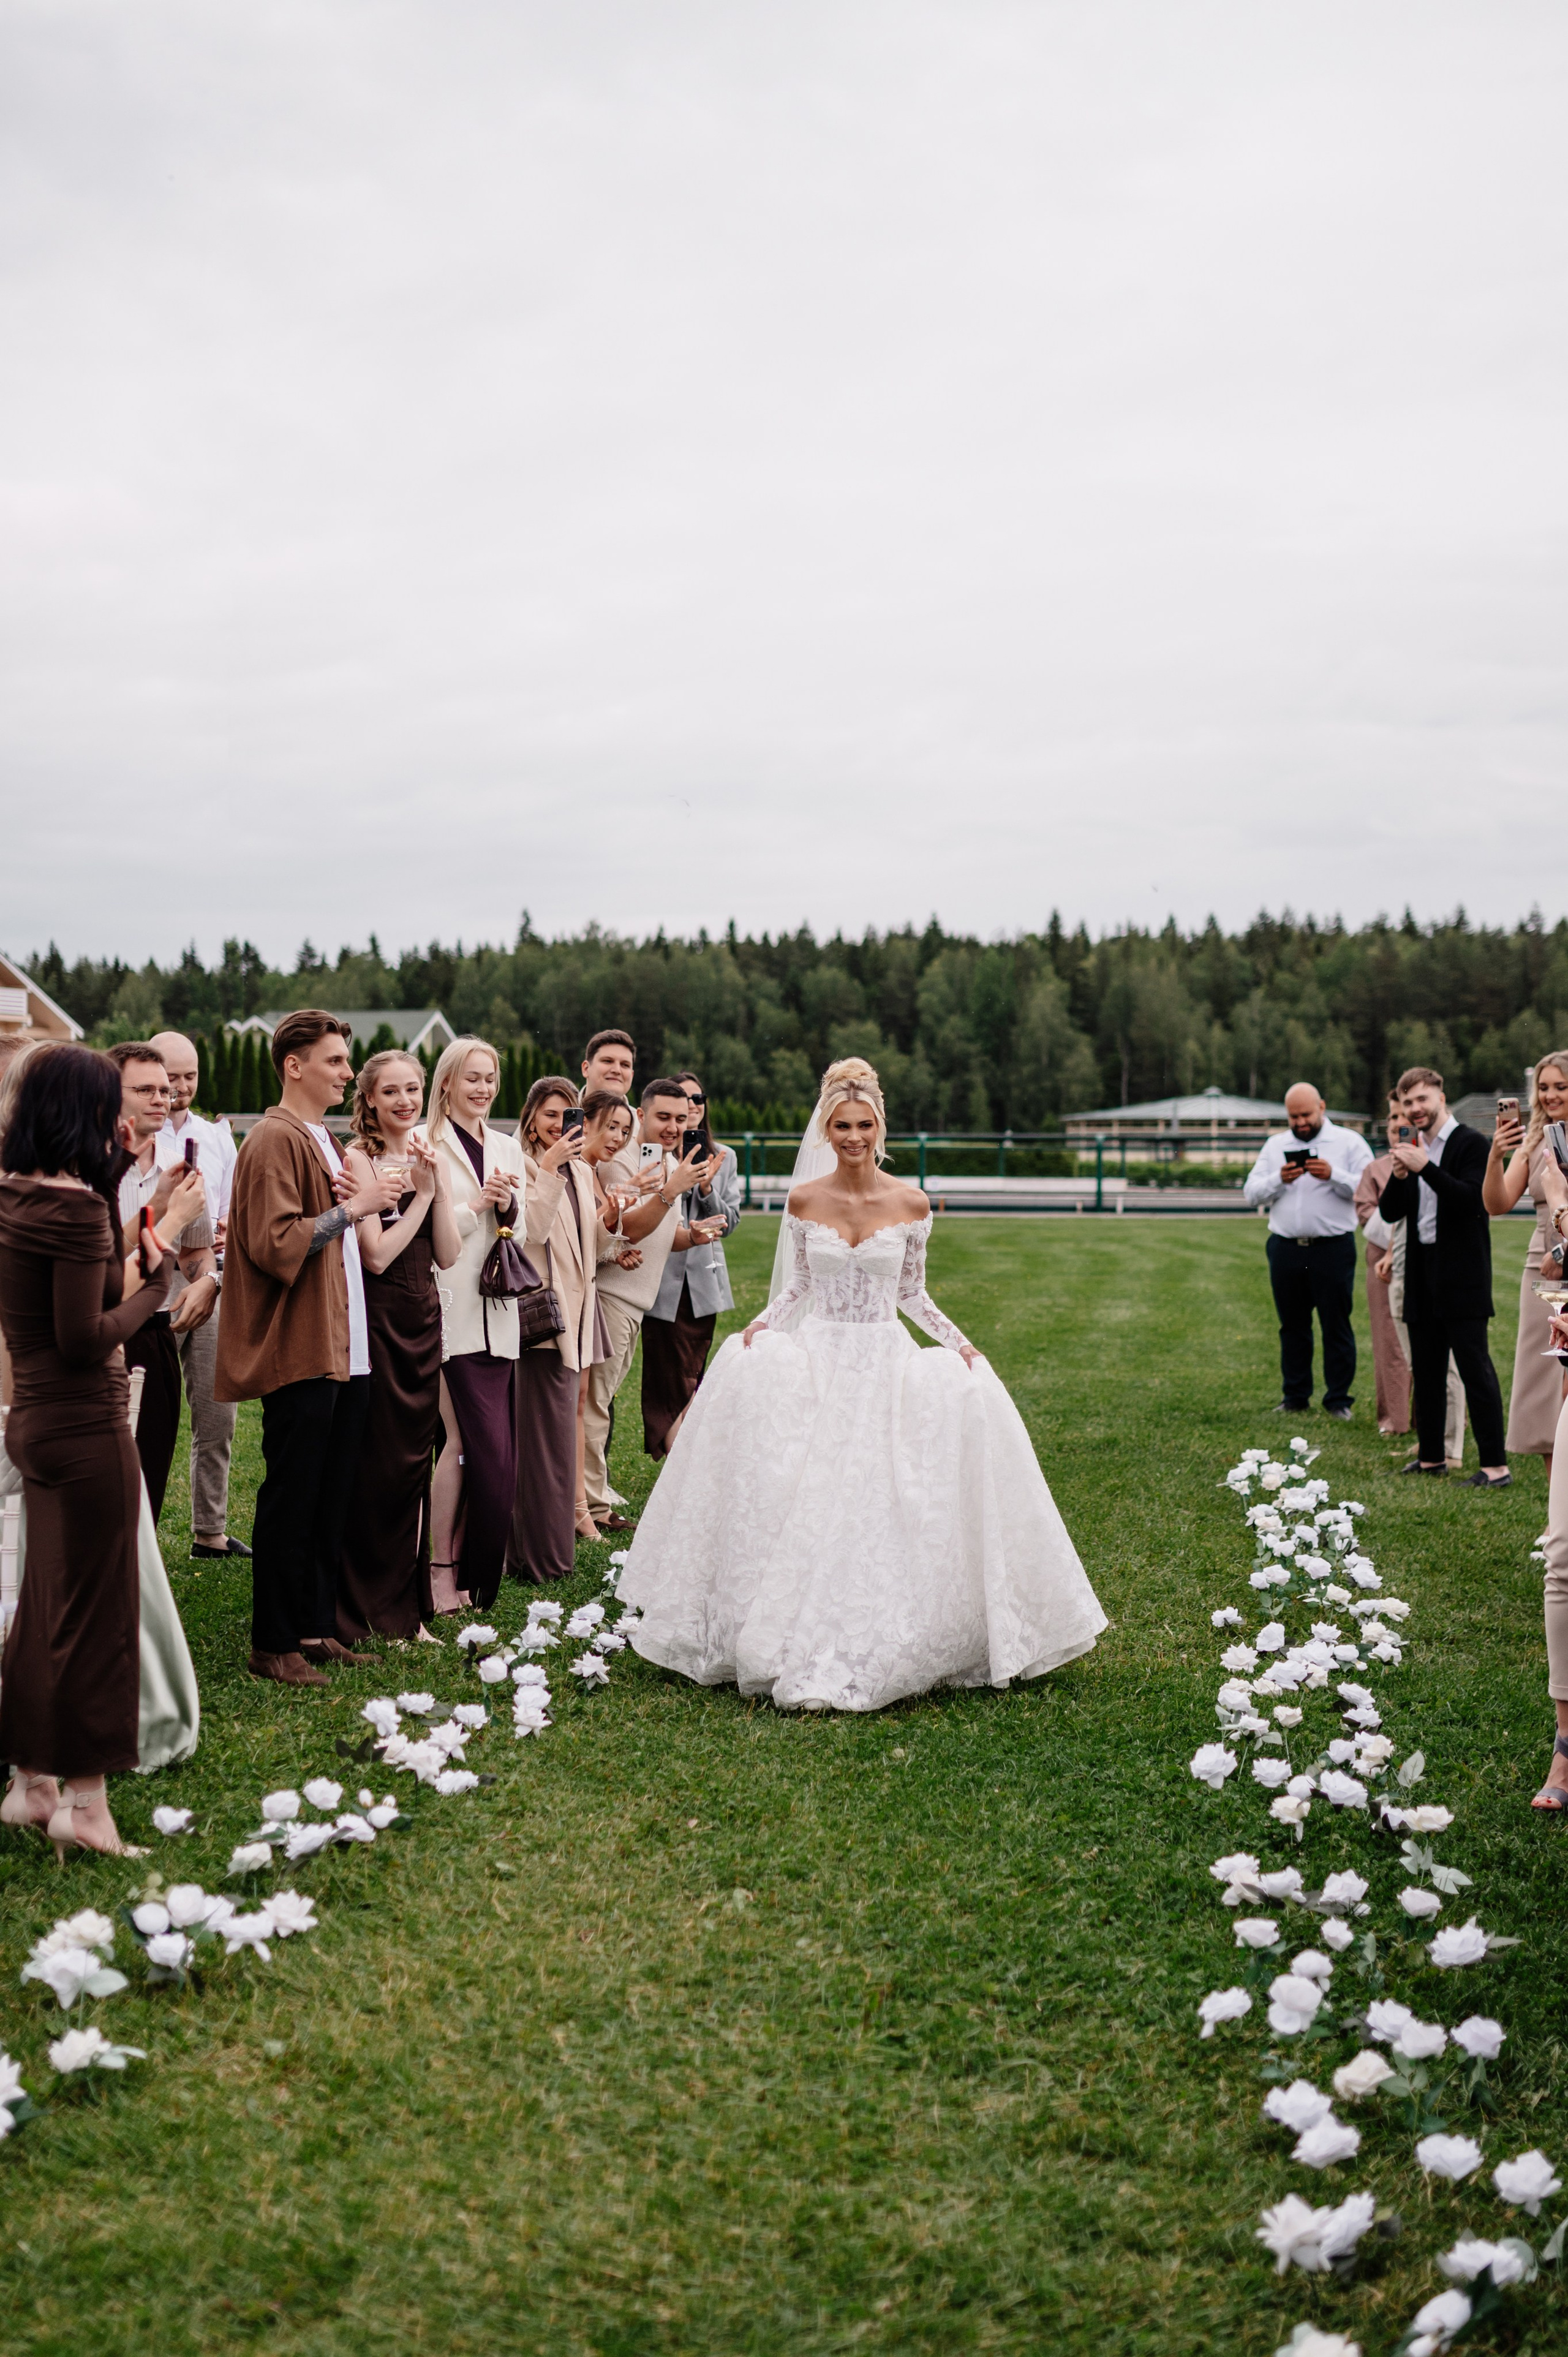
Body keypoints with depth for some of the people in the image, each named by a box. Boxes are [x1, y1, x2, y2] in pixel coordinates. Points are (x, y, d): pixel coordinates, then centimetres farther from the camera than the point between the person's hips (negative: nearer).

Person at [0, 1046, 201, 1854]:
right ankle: (83, 1803, 12)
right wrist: (156, 1281, -9)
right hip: (86, 1427, -9)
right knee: (96, 1613, 2)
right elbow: (86, 1339, -20)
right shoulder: (75, 1206, -20)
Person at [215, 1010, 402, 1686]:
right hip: (300, 1352, -9)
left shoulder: (325, 1141, 19)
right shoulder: (275, 1140, -11)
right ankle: (273, 1646, 7)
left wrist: (364, 1206, 9)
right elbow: (276, 1244, -21)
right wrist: (352, 1208, -17)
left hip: (345, 1352, 9)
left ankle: (317, 1629, 22)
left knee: (331, 1502, 13)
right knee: (291, 1502, -2)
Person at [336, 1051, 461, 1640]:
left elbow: (448, 1256, 4)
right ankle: (369, 1613, 11)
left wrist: (439, 1185, -7)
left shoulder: (427, 1158, 11)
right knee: (375, 1468, -1)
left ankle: (408, 1607, 21)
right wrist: (422, 1193, -12)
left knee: (414, 1464, 11)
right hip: (376, 1320, -6)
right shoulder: (359, 1158, -9)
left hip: (423, 1320, 7)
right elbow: (377, 1255, -15)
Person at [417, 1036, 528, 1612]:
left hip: (497, 1314, 6)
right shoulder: (425, 1144, -3)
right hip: (449, 1311, -6)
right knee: (465, 1440, -9)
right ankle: (442, 1570, 2)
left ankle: (469, 1570, 14)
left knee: (478, 1443, 5)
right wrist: (475, 1204, -15)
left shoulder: (507, 1147, 16)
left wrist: (510, 1207, -3)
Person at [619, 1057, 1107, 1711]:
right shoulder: (804, 1201, 2)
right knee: (811, 1508, -14)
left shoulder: (911, 1204, 0)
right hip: (817, 1361, 1)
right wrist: (762, 1325, -7)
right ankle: (805, 1653, -1)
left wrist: (960, 1344, -4)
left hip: (886, 1361, 0)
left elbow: (912, 1294, 9)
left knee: (886, 1509, -12)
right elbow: (798, 1288, 11)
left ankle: (877, 1650, 7)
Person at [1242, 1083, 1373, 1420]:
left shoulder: (1349, 1142, 2)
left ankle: (1338, 1399, 9)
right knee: (1293, 1326, 10)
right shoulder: (1275, 1146, 13)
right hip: (1286, 1249, 4)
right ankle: (1294, 1397, 19)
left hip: (1333, 1249, -3)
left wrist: (1333, 1175, -21)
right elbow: (1251, 1193, 7)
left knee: (1337, 1326, 0)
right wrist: (1279, 1180, -10)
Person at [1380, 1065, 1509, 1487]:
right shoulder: (1411, 1149, 13)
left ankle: (1496, 1465, -6)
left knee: (1474, 1366, -8)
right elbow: (1390, 1213, 10)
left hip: (1461, 1276, -7)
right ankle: (1431, 1457, 22)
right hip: (1422, 1275, 7)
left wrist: (1425, 1167, -25)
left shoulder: (1470, 1143, -7)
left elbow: (1472, 1200, -20)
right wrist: (1399, 1176, -8)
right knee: (1426, 1370, 12)